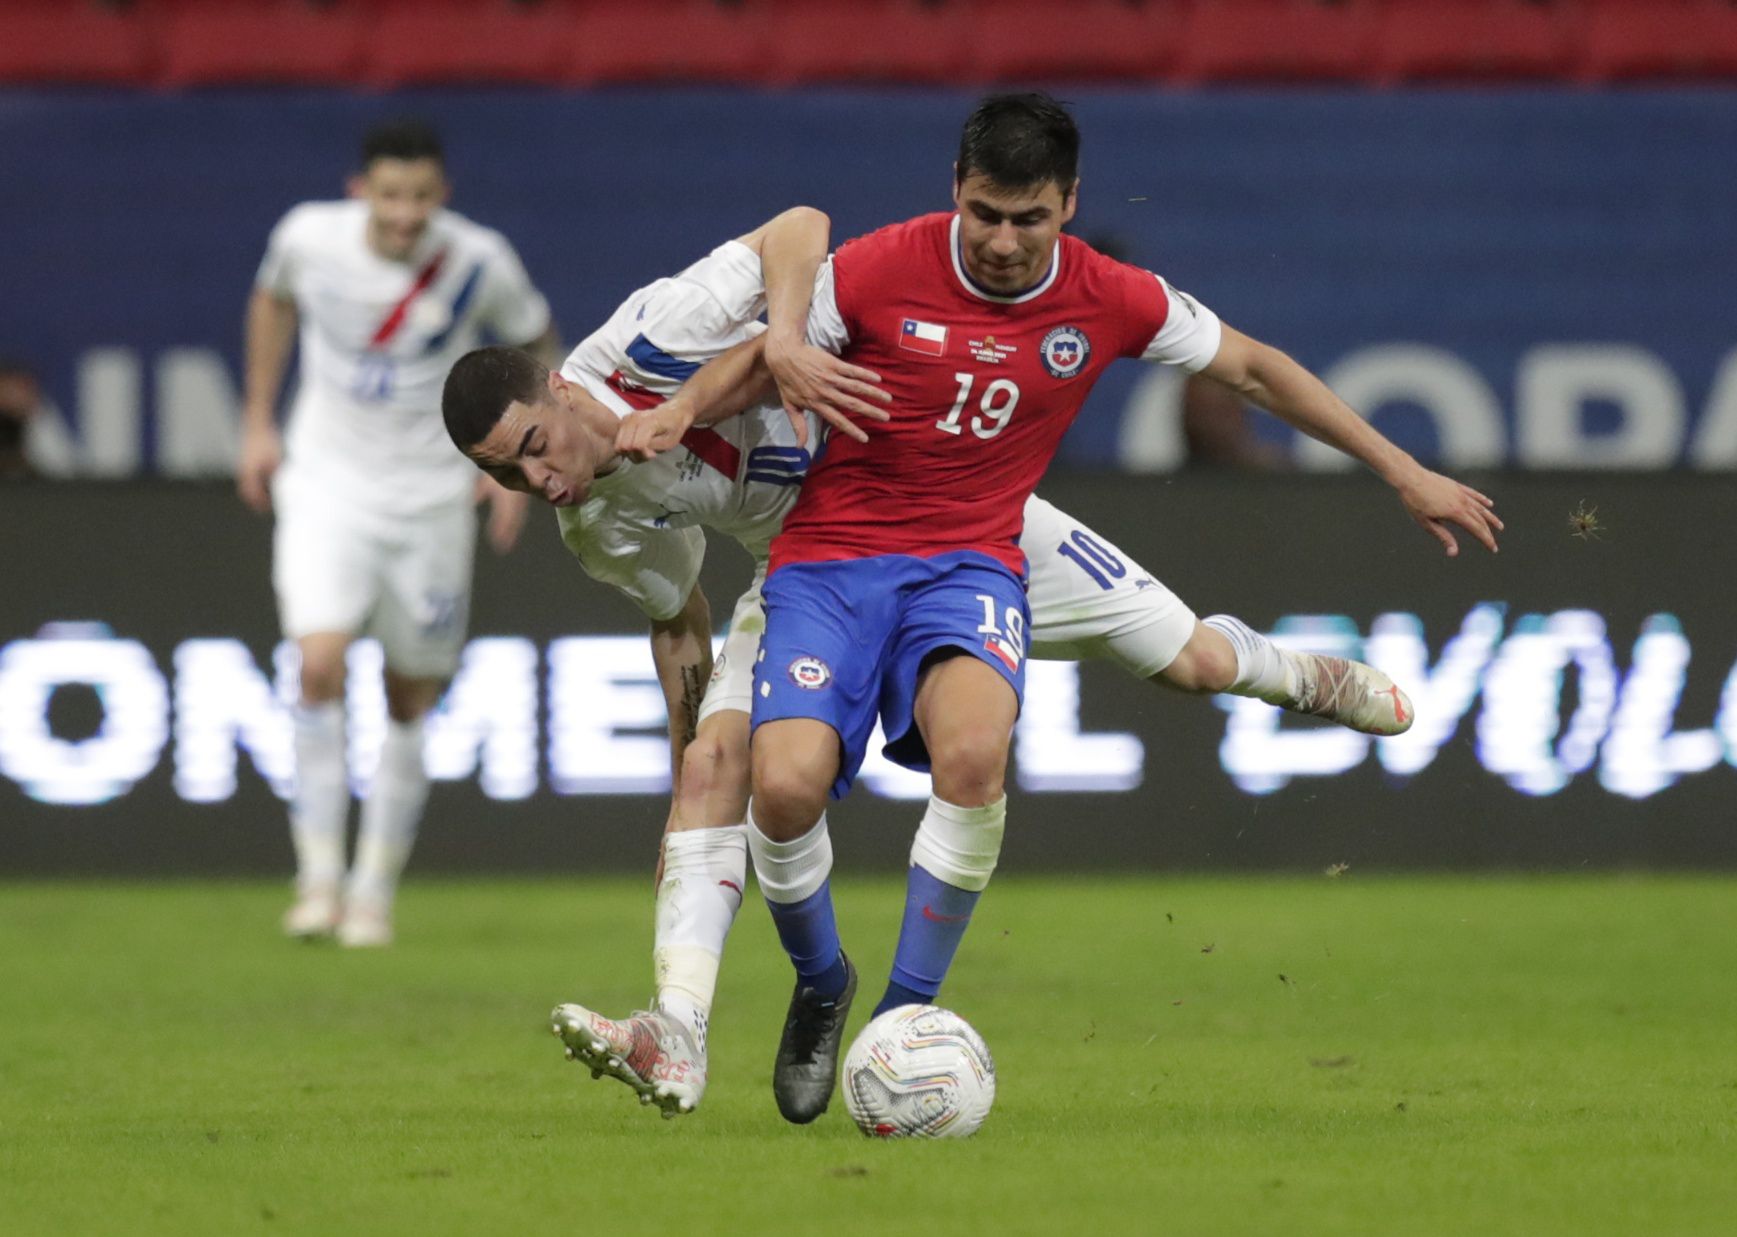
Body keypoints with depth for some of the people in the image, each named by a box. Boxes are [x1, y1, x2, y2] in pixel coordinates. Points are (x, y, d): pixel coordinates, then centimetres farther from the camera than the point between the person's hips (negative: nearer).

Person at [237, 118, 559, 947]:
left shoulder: (480, 263, -14)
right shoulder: (310, 237, -11)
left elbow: (537, 348, 5)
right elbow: (274, 299, 13)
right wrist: (258, 424, 12)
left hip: (432, 497, 0)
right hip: (325, 481, 0)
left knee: (410, 700, 5)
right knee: (320, 666, -20)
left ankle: (375, 891, 19)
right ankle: (318, 877, -13)